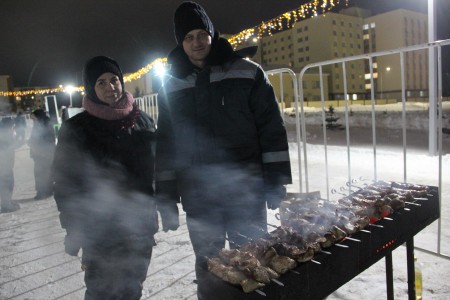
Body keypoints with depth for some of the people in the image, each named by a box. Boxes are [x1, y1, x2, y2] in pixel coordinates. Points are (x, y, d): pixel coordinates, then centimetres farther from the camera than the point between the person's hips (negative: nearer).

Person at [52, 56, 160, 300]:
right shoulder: (75, 129, -7)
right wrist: (74, 232, -5)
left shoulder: (143, 121, 2)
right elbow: (65, 183, -3)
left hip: (141, 226, 3)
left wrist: (158, 210, 7)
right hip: (100, 232, -3)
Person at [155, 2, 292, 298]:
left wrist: (276, 182, -6)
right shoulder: (171, 87, 7)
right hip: (197, 197, 2)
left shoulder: (248, 73, 0)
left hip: (247, 192, -2)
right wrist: (166, 198, 6)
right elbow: (165, 145, 8)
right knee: (208, 267, 15)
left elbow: (272, 129, -1)